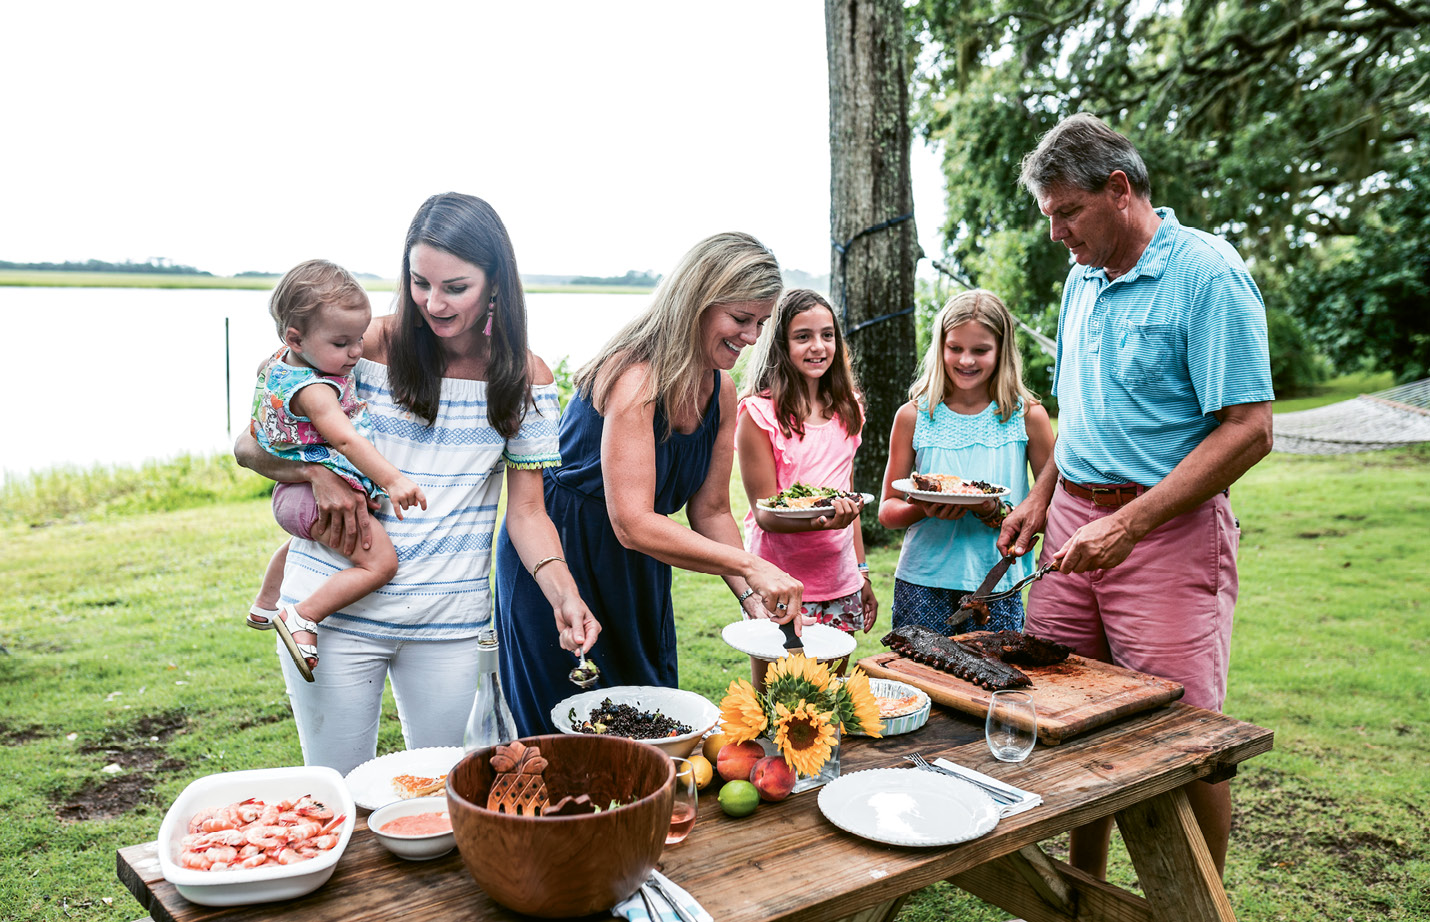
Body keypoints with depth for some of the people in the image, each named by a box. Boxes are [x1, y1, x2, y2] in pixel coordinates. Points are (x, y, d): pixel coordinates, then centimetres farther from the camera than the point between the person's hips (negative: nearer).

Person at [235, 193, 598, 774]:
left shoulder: (526, 378, -2)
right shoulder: (367, 346, -7)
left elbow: (526, 511, 0)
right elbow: (249, 445, 0)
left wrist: (563, 592, -17)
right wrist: (317, 472, -20)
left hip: (450, 620, 1)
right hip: (336, 611, -1)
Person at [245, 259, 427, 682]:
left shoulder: (281, 363, 5)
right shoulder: (313, 389, -25)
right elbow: (345, 441, -35)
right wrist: (393, 480, -41)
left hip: (295, 491, 11)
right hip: (324, 492, -11)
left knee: (304, 537, 41)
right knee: (380, 562, -20)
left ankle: (265, 604, 57)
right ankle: (303, 617, -18)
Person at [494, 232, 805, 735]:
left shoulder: (721, 392, -3)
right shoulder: (633, 377, -28)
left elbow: (710, 511, 2)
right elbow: (632, 524, -33)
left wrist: (750, 596, -12)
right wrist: (750, 566, -36)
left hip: (637, 575, 8)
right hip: (557, 563, -7)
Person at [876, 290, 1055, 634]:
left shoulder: (1028, 416, 1)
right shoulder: (913, 416, 3)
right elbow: (887, 509, 6)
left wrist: (999, 513, -16)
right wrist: (923, 509, -14)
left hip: (999, 588, 0)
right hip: (923, 584, 1)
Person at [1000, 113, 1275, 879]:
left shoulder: (1207, 275, -12)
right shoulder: (1083, 279, 12)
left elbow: (1248, 430, -17)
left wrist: (1127, 524, -22)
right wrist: (1042, 500, 12)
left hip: (1165, 531, -7)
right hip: (1075, 524, 7)